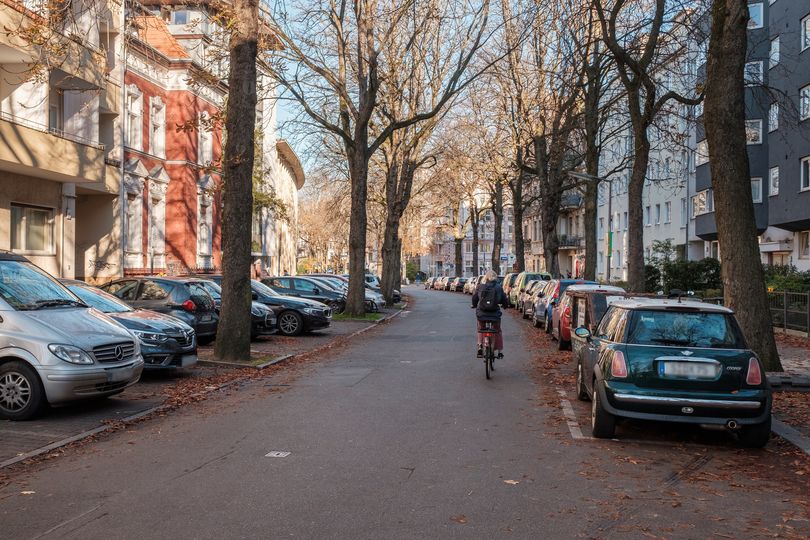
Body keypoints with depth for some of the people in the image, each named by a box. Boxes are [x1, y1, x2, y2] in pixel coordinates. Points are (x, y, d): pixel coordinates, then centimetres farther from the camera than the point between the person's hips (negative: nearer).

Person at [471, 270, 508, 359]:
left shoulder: (480, 287, 1)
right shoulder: (498, 287, 0)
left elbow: (474, 298, 8)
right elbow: (504, 300, 7)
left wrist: (474, 305, 29)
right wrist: (504, 305, 30)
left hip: (481, 313, 0)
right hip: (495, 314, 0)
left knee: (481, 329, 24)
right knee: (497, 331, 19)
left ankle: (480, 346, 8)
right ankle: (499, 351, 19)